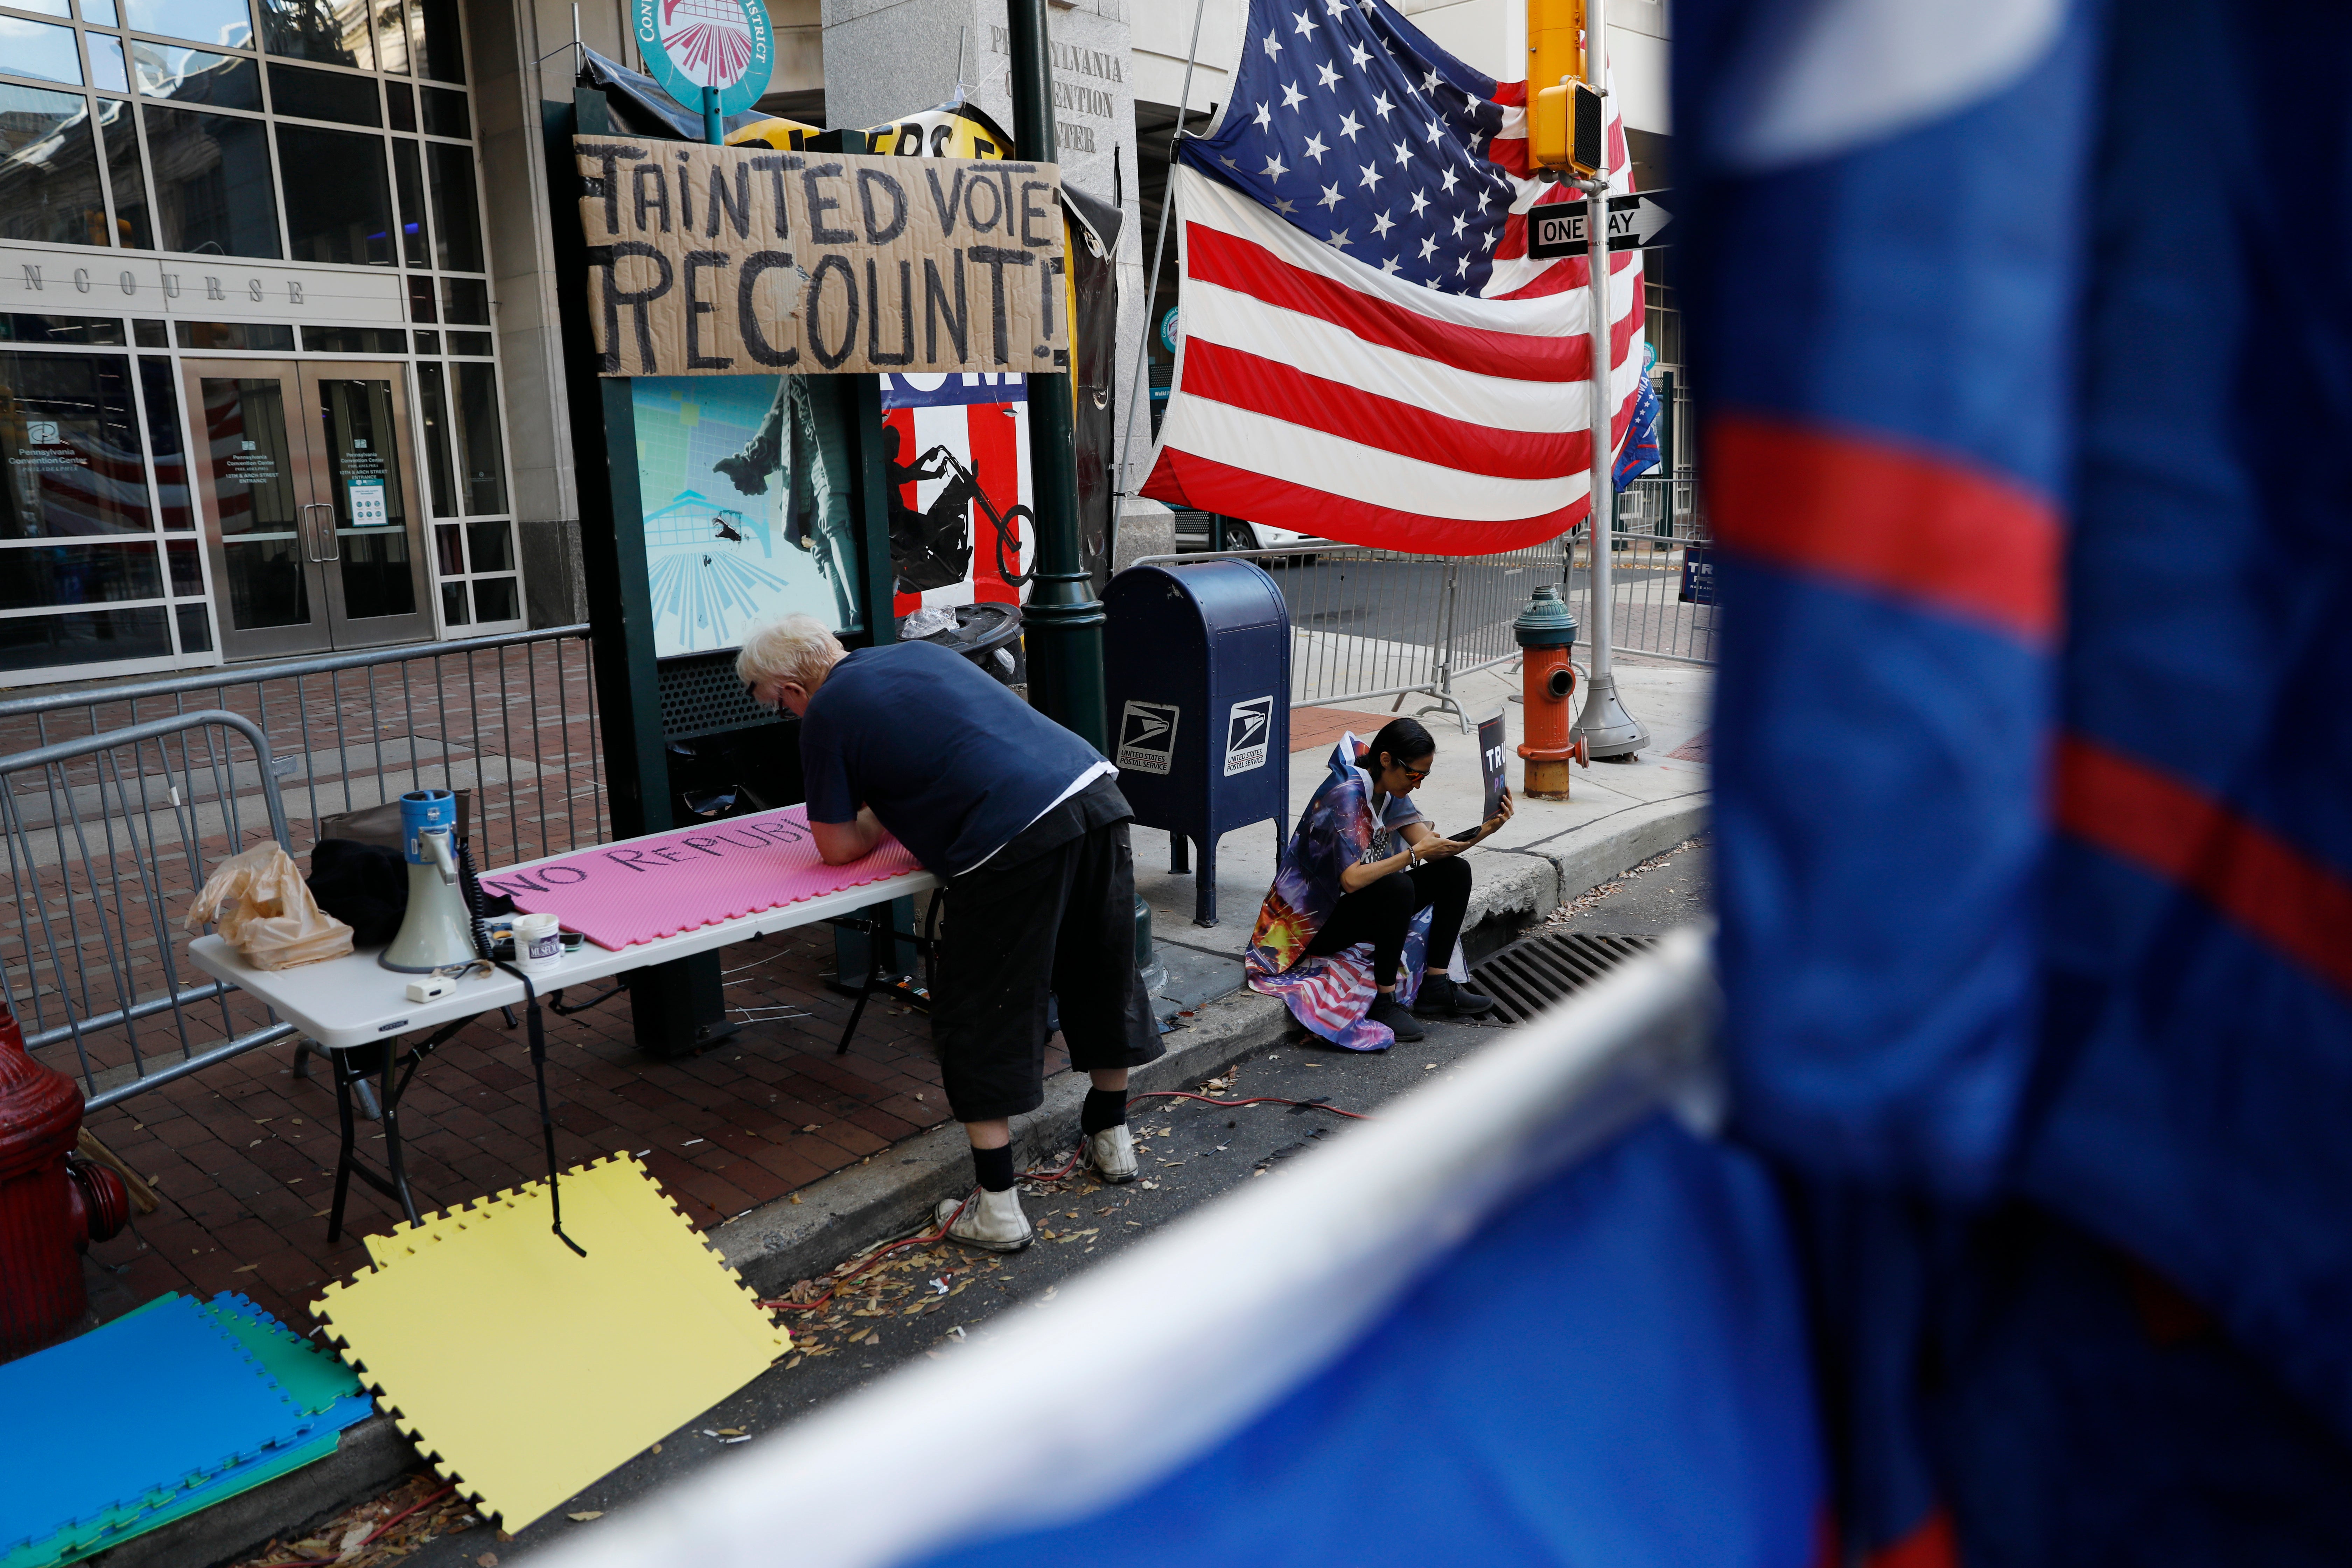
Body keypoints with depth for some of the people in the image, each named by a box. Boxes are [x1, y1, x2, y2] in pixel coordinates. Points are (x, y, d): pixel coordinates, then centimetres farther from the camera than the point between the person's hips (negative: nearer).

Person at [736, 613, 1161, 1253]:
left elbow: (838, 848, 7)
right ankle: (1111, 1137, 41)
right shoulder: (921, 652, 24)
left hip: (1016, 842, -8)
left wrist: (878, 820, 26)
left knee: (980, 1022, 6)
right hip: (1096, 789, 8)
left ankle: (997, 1209, 10)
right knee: (1104, 978, 22)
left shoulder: (826, 713, 3)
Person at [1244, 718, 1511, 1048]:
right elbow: (1352, 879, -34)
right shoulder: (1346, 795, -25)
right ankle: (1385, 1002, -21)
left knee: (1455, 871, 0)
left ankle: (1436, 987, 0)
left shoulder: (1390, 792, 2)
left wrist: (1482, 831, -17)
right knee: (1397, 888, -35)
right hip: (1314, 922, -9)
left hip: (1363, 903, 9)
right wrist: (1416, 853, -31)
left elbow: (1432, 846, -1)